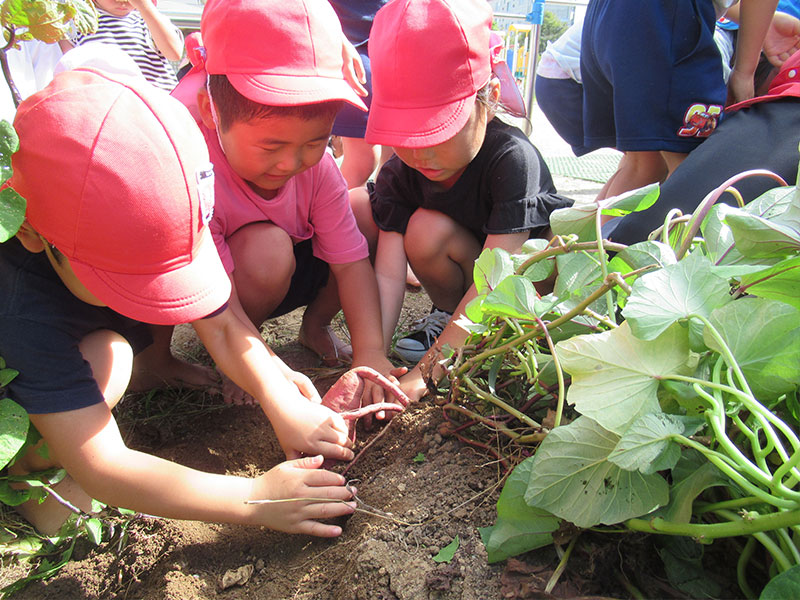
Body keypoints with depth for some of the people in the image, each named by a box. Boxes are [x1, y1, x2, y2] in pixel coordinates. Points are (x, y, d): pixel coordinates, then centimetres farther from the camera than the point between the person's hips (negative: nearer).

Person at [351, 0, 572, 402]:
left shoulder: (512, 158, -29)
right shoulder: (400, 173, -15)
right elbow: (388, 274, -22)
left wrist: (422, 375, -37)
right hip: (464, 278, 4)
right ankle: (450, 315, 0)